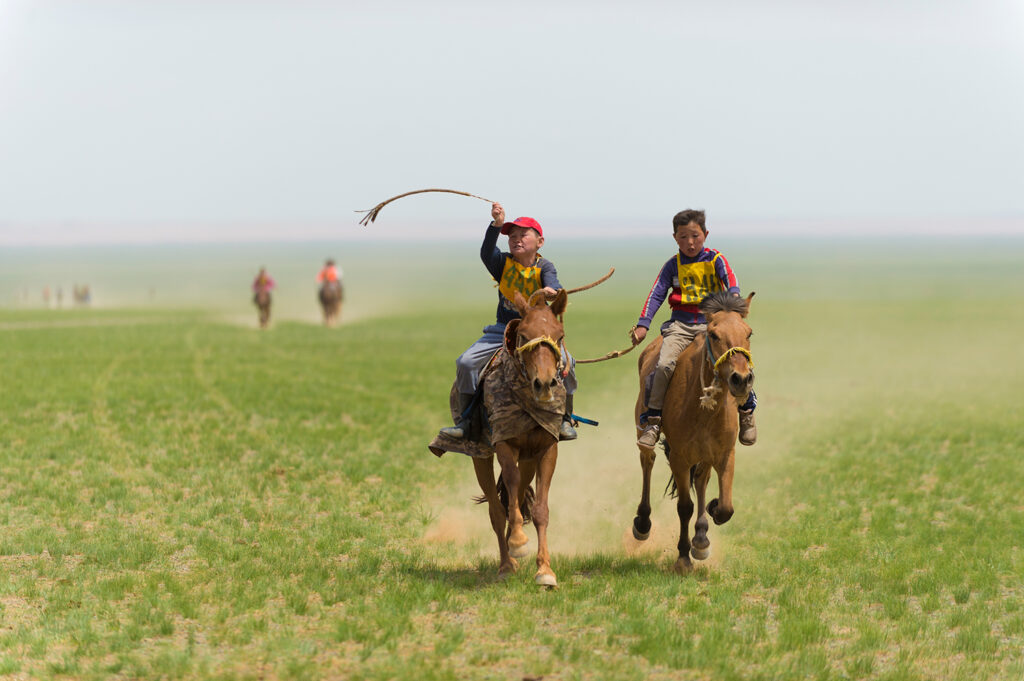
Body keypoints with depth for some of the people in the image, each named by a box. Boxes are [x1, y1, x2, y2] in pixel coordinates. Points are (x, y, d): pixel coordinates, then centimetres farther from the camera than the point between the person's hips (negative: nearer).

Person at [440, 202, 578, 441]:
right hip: (503, 330, 2)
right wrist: (496, 225, -40)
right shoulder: (504, 264, -2)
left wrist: (551, 290, -53)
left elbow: (553, 283, -27)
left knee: (564, 361, -24)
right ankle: (465, 420, 0)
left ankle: (566, 418, -4)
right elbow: (487, 253, -24)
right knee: (466, 362, -14)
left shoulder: (544, 267, -5)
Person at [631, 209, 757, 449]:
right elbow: (656, 295, 4)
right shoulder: (673, 265, 7)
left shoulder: (715, 259, 5)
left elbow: (730, 279, -12)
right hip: (680, 324, 1)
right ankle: (652, 419, -11)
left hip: (711, 323, -1)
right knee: (663, 365, -21)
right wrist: (643, 324, -7)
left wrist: (733, 297, -35)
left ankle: (747, 410, 9)